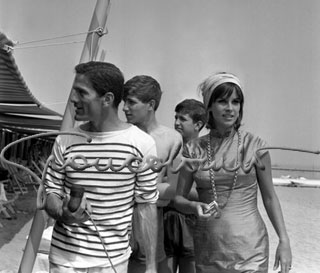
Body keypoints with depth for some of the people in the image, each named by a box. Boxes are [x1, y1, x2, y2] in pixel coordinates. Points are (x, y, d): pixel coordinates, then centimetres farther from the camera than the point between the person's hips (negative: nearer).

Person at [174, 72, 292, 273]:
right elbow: (179, 198, 3)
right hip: (208, 250, 2)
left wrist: (284, 240, -2)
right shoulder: (194, 149, -2)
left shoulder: (254, 146, -5)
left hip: (249, 249, -1)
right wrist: (195, 206, -17)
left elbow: (269, 197, 2)